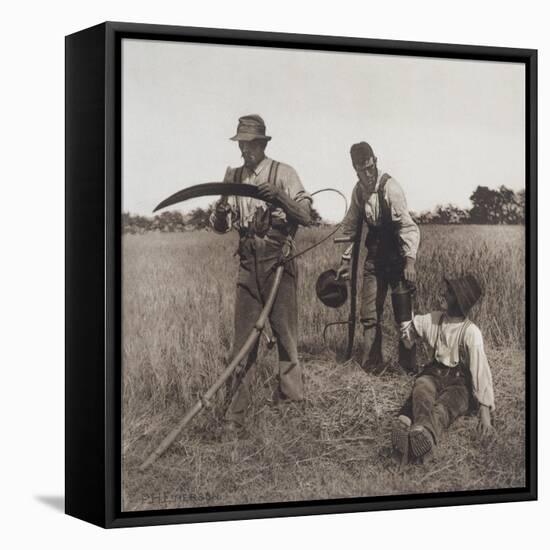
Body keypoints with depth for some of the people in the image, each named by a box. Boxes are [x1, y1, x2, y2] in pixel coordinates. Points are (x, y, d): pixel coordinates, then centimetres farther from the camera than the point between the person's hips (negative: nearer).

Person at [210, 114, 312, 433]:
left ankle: (292, 402, 13)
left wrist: (279, 198, -27)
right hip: (248, 264, 4)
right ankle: (235, 416, 5)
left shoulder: (283, 173, -3)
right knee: (243, 340, 3)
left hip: (279, 263, -3)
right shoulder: (234, 177, 10)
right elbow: (221, 227, 11)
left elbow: (307, 216, -10)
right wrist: (221, 211, -12)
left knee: (285, 334, 1)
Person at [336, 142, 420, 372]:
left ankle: (408, 365, 6)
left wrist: (410, 260, -35)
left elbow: (407, 226, -25)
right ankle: (372, 364, 15)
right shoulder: (359, 190, 2)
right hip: (374, 256, 6)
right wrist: (346, 259, 11)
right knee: (369, 313, 6)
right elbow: (351, 227, 14)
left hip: (396, 257, -6)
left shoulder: (390, 187, -19)